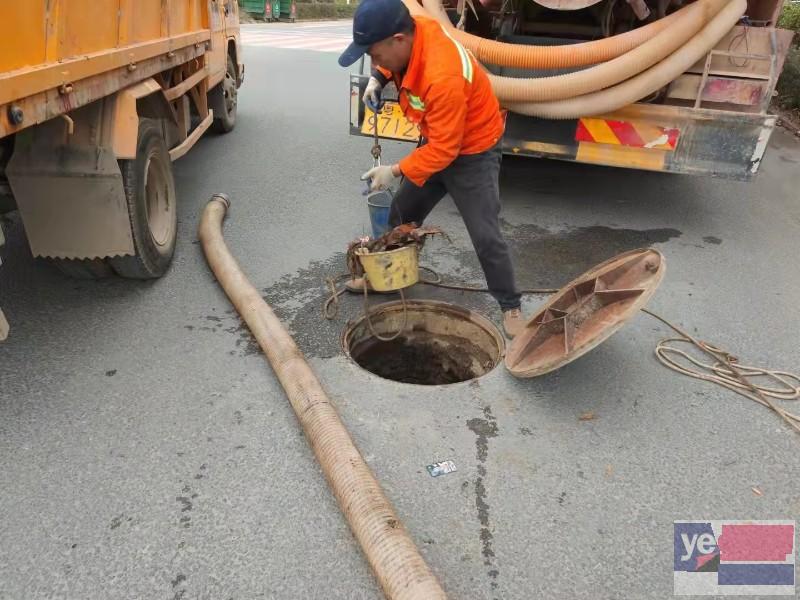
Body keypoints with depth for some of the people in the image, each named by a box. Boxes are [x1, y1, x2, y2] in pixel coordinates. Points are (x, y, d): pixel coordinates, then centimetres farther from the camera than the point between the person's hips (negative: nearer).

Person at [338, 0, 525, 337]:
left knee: (485, 236, -8)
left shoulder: (443, 77, -38)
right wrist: (379, 79, -7)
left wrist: (396, 172, -24)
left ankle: (511, 307, 9)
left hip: (471, 152, -8)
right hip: (437, 141, 8)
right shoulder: (413, 30, -14)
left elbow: (443, 149, -31)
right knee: (402, 213, 16)